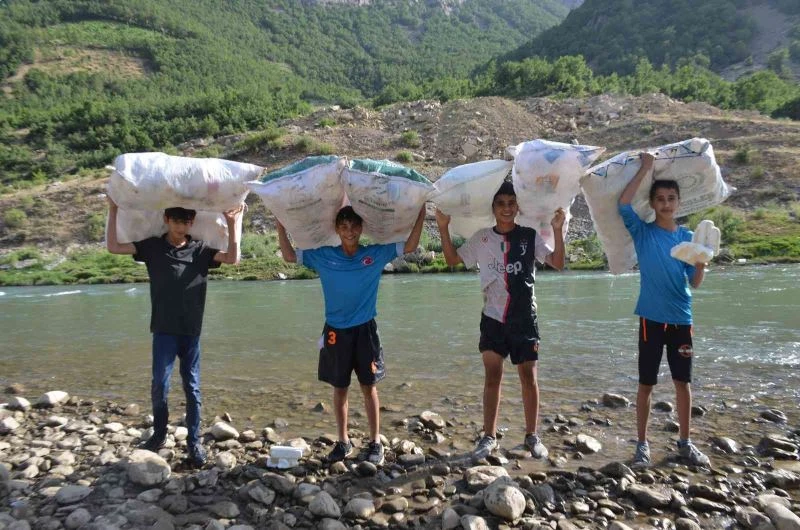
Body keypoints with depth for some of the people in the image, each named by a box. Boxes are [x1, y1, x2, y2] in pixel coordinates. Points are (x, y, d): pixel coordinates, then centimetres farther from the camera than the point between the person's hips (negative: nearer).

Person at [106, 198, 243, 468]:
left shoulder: (201, 250, 1)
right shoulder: (152, 247, 2)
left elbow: (233, 258, -10)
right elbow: (113, 247, -2)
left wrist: (232, 224, -15)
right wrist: (113, 210, -5)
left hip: (191, 331, 1)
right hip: (164, 331, 0)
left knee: (192, 387, 7)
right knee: (159, 385, -3)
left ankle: (194, 441, 17)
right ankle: (159, 434, 21)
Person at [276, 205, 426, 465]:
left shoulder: (376, 254, -2)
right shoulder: (323, 256, 0)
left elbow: (409, 246, -3)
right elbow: (289, 256, 5)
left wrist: (421, 212, -11)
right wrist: (280, 224, -3)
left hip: (365, 330, -1)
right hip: (335, 331, 1)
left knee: (369, 386, 4)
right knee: (339, 388, 10)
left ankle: (375, 442, 16)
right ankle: (343, 441, 24)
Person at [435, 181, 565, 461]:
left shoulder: (531, 236, -1)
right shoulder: (482, 238, 4)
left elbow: (557, 263, -9)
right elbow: (452, 259, 7)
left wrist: (557, 230, -21)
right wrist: (443, 228, -4)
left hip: (524, 318, -1)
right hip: (493, 317, 1)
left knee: (529, 376, 5)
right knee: (492, 376, 5)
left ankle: (532, 435, 20)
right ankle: (489, 437, 14)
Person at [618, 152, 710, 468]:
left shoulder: (688, 237, 6)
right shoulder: (643, 233, -1)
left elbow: (694, 282, 3)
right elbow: (623, 205, -18)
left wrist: (702, 262, -17)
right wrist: (645, 168, -13)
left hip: (681, 319, 3)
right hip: (652, 318, -3)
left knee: (683, 381, 11)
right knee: (646, 383, 4)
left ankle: (685, 442, 25)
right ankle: (642, 444, 15)